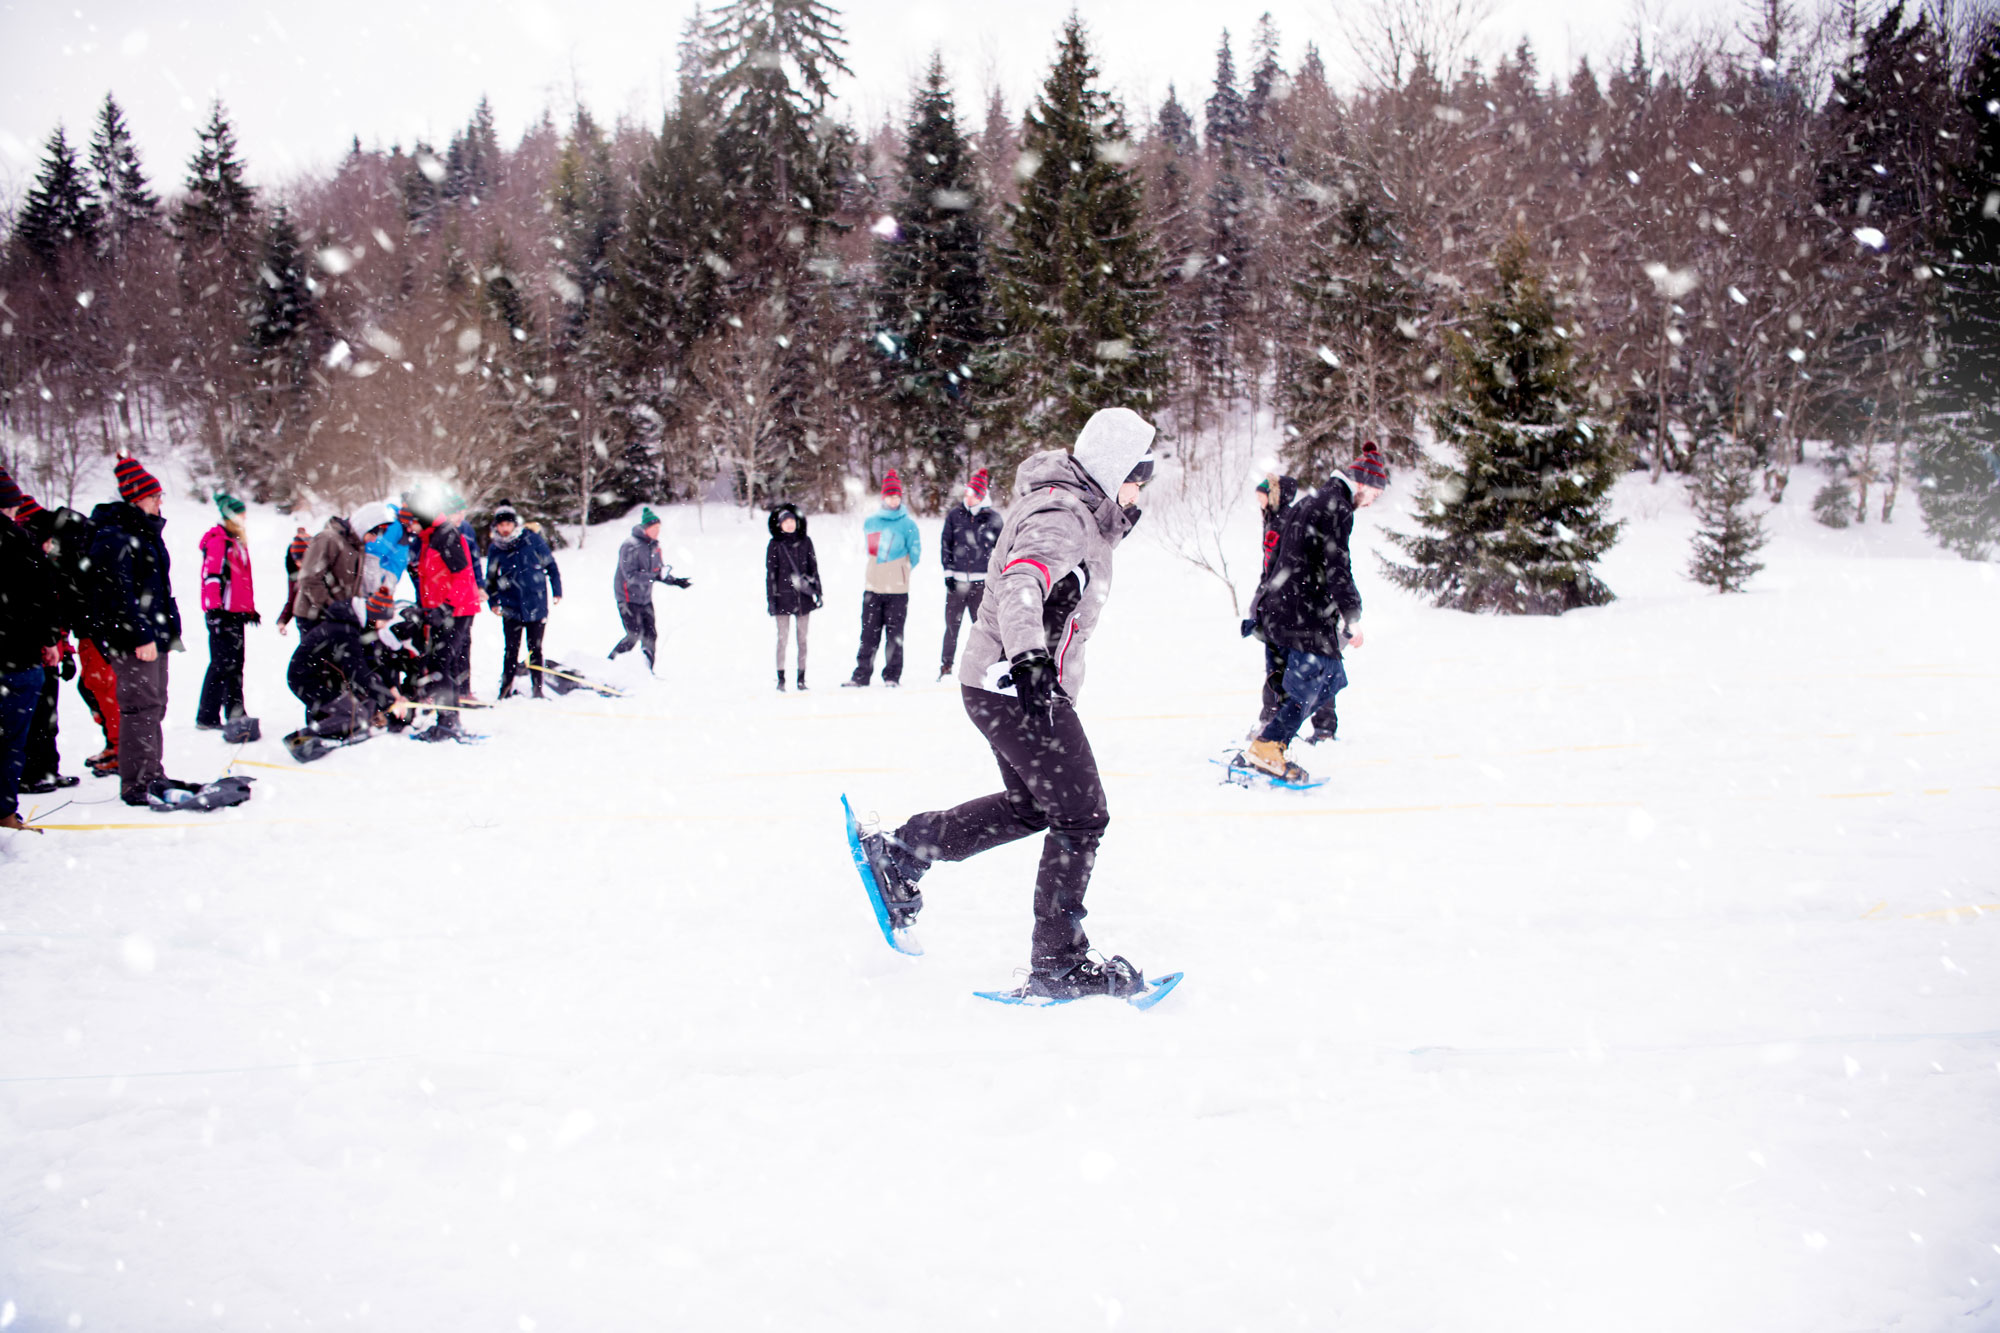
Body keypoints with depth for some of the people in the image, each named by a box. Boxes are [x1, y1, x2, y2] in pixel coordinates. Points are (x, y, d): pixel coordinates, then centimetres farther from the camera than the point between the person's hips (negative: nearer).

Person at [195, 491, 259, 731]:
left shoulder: (238, 541, 20)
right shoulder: (217, 541, -9)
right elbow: (211, 577, -17)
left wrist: (250, 608, 25)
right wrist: (214, 609, -22)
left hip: (237, 612, 9)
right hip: (222, 613, -9)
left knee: (236, 664, 12)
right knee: (222, 664, -10)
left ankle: (235, 714, 18)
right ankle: (206, 718, -8)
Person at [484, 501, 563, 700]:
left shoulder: (532, 539, -6)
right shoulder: (494, 548, 0)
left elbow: (551, 566, 4)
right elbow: (491, 579, 14)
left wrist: (557, 592, 3)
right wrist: (493, 602, 7)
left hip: (536, 606, -1)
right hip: (511, 609, 1)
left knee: (535, 650, 8)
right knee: (512, 651, 2)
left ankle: (537, 689, 17)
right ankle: (506, 687, 13)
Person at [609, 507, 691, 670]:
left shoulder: (654, 546, 6)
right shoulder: (631, 546, -17)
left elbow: (659, 571, 17)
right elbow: (631, 575, -25)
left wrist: (675, 581, 3)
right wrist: (655, 576, -34)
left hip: (645, 598, 7)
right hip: (628, 598, -7)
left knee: (650, 635, 3)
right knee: (634, 635, -12)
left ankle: (647, 671, 12)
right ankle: (608, 663, 3)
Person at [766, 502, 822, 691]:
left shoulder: (805, 541, 7)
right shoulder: (775, 545, 0)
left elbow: (813, 568, 11)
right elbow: (770, 573, 1)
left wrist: (818, 592, 9)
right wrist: (770, 599, -3)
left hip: (803, 597, 2)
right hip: (783, 597, -2)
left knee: (802, 638, 5)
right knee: (783, 637, -4)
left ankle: (801, 678, 11)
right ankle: (781, 678, 2)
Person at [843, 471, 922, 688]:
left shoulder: (908, 524, -2)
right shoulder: (871, 522, 8)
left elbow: (915, 555, 4)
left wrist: (899, 573, 8)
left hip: (898, 590, -3)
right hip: (873, 589, 3)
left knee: (895, 634, 2)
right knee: (869, 634, 4)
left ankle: (892, 676, 10)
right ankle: (861, 676, 8)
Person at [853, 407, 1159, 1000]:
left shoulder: (1076, 504, 11)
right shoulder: (1060, 518, -21)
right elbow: (1021, 585, -40)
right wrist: (1028, 656, -53)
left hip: (1011, 682, 11)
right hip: (1014, 685, -11)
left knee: (1030, 806, 22)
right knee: (1081, 816, -5)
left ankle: (899, 851, 29)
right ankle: (1057, 962, 2)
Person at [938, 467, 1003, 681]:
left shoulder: (992, 518, 4)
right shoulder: (955, 515, 6)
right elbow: (945, 544, 8)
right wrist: (948, 572, 0)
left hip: (981, 581, -1)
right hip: (957, 581, 1)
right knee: (952, 625, 3)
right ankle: (946, 666, 13)